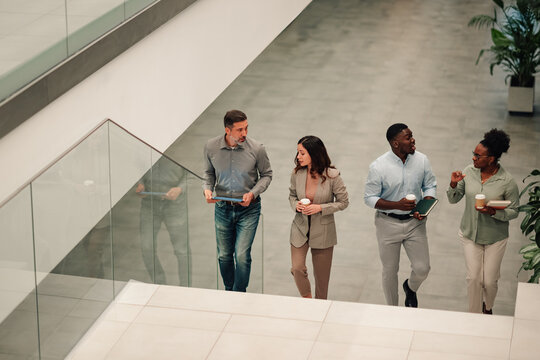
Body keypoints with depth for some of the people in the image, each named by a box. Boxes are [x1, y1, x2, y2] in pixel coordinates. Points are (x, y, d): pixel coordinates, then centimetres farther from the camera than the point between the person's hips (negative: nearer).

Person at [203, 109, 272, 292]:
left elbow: (266, 174, 1)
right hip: (223, 208, 2)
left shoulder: (256, 149, -15)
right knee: (224, 256, 13)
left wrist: (253, 193, -15)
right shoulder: (211, 147, -10)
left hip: (248, 210, -2)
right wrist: (208, 189, -10)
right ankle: (228, 291, 36)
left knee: (242, 255, -9)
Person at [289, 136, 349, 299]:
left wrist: (320, 208, -19)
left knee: (321, 275, 9)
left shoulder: (332, 175, -16)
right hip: (300, 228, 2)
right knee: (297, 269, -13)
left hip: (323, 231, -2)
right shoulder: (297, 173, -7)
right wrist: (296, 205, -12)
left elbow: (343, 202, -7)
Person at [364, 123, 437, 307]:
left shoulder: (422, 160, -9)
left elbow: (430, 186, 5)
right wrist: (397, 205, -26)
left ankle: (410, 288, 39)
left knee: (422, 269, 2)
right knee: (390, 271, 12)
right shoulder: (378, 167, -19)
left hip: (414, 223, 2)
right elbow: (369, 198, -12)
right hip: (388, 223, -2)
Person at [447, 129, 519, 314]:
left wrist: (493, 212, -29)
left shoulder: (507, 182, -20)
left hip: (495, 238, -2)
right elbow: (453, 200, 0)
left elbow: (513, 211, -12)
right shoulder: (469, 172, -9)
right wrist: (453, 185, -21)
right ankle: (474, 313, 25)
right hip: (470, 234, 2)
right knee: (473, 277, 4)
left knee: (489, 281, 8)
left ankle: (488, 307, 40)